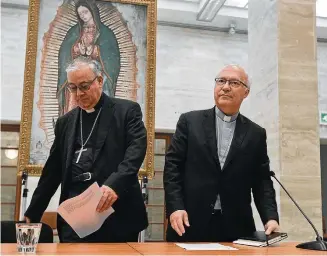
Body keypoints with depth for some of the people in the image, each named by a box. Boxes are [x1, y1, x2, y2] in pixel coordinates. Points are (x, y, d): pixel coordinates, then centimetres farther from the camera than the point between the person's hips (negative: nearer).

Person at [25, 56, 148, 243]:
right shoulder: (66, 122, 16)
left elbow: (137, 149, -11)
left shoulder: (127, 110, 3)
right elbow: (53, 171, 17)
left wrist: (115, 184, -27)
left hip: (118, 217, -3)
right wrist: (32, 214, 15)